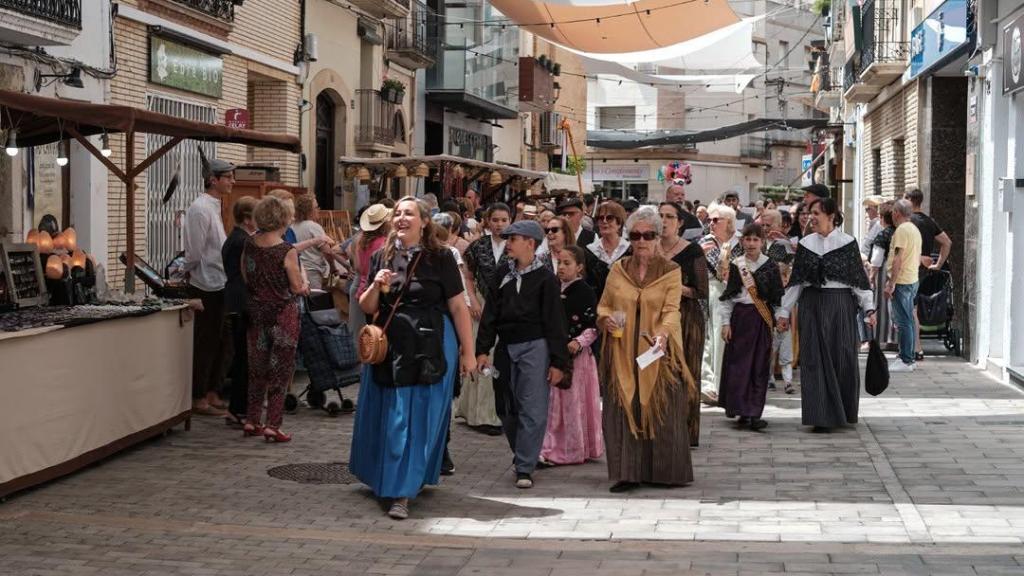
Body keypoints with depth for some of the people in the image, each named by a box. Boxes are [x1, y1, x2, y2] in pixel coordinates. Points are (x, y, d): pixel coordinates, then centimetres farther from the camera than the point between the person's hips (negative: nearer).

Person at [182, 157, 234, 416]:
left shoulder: (213, 207, 15)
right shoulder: (200, 209, -16)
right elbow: (195, 253, -17)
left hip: (217, 285, 9)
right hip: (206, 286, -9)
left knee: (216, 341, 13)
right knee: (204, 343, -2)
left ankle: (212, 393, 22)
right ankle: (199, 399, 5)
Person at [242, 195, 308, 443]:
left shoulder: (249, 245, -1)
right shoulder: (287, 251, -17)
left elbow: (246, 277, 7)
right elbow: (297, 287, -13)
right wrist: (304, 285, 8)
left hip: (257, 311, 6)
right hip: (283, 313, -5)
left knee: (257, 367, 17)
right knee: (280, 369, 3)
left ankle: (251, 421, 22)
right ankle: (272, 425, 2)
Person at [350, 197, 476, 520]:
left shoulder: (440, 258, -4)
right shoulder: (381, 258, 7)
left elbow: (458, 306, -5)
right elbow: (366, 308, 11)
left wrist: (468, 352, -7)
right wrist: (376, 287, -10)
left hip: (430, 349, -4)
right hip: (388, 346, 4)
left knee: (417, 418, -3)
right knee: (386, 416, 13)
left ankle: (402, 493, 1)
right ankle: (383, 479, 34)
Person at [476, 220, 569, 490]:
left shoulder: (545, 278, -4)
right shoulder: (503, 273, 9)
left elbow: (554, 322, -4)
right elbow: (490, 313, 10)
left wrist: (558, 362, -7)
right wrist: (482, 350, 2)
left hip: (534, 346, -5)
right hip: (506, 346, 5)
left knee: (532, 410, -7)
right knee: (506, 408, 9)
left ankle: (524, 468, -3)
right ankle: (521, 454, 26)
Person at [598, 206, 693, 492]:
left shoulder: (670, 271, 1)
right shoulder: (617, 270, 9)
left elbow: (671, 310, -10)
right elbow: (603, 305, 15)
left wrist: (662, 332, -30)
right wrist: (606, 319, -9)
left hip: (658, 353, -2)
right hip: (623, 353, 2)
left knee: (662, 410, 1)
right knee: (623, 411, 0)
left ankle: (666, 472, 12)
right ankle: (627, 472, 5)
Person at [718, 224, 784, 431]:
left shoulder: (770, 266, 4)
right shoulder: (735, 265, 5)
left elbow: (777, 297, 7)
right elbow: (727, 296, 6)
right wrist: (725, 322, 1)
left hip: (762, 319, 0)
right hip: (740, 317, 0)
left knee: (760, 366, -2)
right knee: (738, 364, -1)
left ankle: (755, 413, -1)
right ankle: (742, 410, 7)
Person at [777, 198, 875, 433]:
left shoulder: (847, 243, -1)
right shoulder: (806, 244, 6)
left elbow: (859, 278, -1)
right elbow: (796, 281, 10)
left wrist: (869, 309, -6)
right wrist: (784, 311, 9)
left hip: (840, 306, -2)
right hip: (812, 307, 2)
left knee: (843, 358, 2)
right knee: (814, 360, 0)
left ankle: (843, 412, 18)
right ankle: (821, 416, 4)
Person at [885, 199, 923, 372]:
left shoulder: (902, 230, -15)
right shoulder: (915, 230, 16)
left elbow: (898, 259, -21)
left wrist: (891, 284, -20)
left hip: (901, 281, -10)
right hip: (913, 280, 10)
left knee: (903, 321, -8)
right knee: (908, 320, 14)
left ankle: (906, 361, -7)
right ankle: (908, 357, 19)